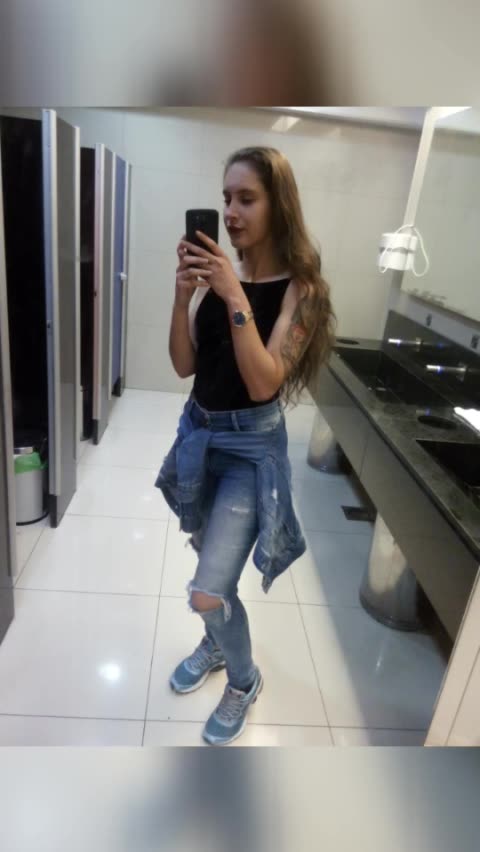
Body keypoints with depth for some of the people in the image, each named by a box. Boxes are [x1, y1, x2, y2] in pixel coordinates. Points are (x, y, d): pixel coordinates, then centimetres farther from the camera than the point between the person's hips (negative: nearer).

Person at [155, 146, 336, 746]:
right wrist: (184, 293, -16)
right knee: (210, 559, 22)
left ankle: (244, 682, 23)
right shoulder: (219, 274, 0)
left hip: (251, 446, -5)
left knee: (209, 590, -9)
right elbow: (184, 365, -3)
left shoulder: (299, 287, -13)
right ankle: (215, 646, 51)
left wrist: (236, 298, -27)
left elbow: (263, 384, -23)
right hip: (198, 433, 6)